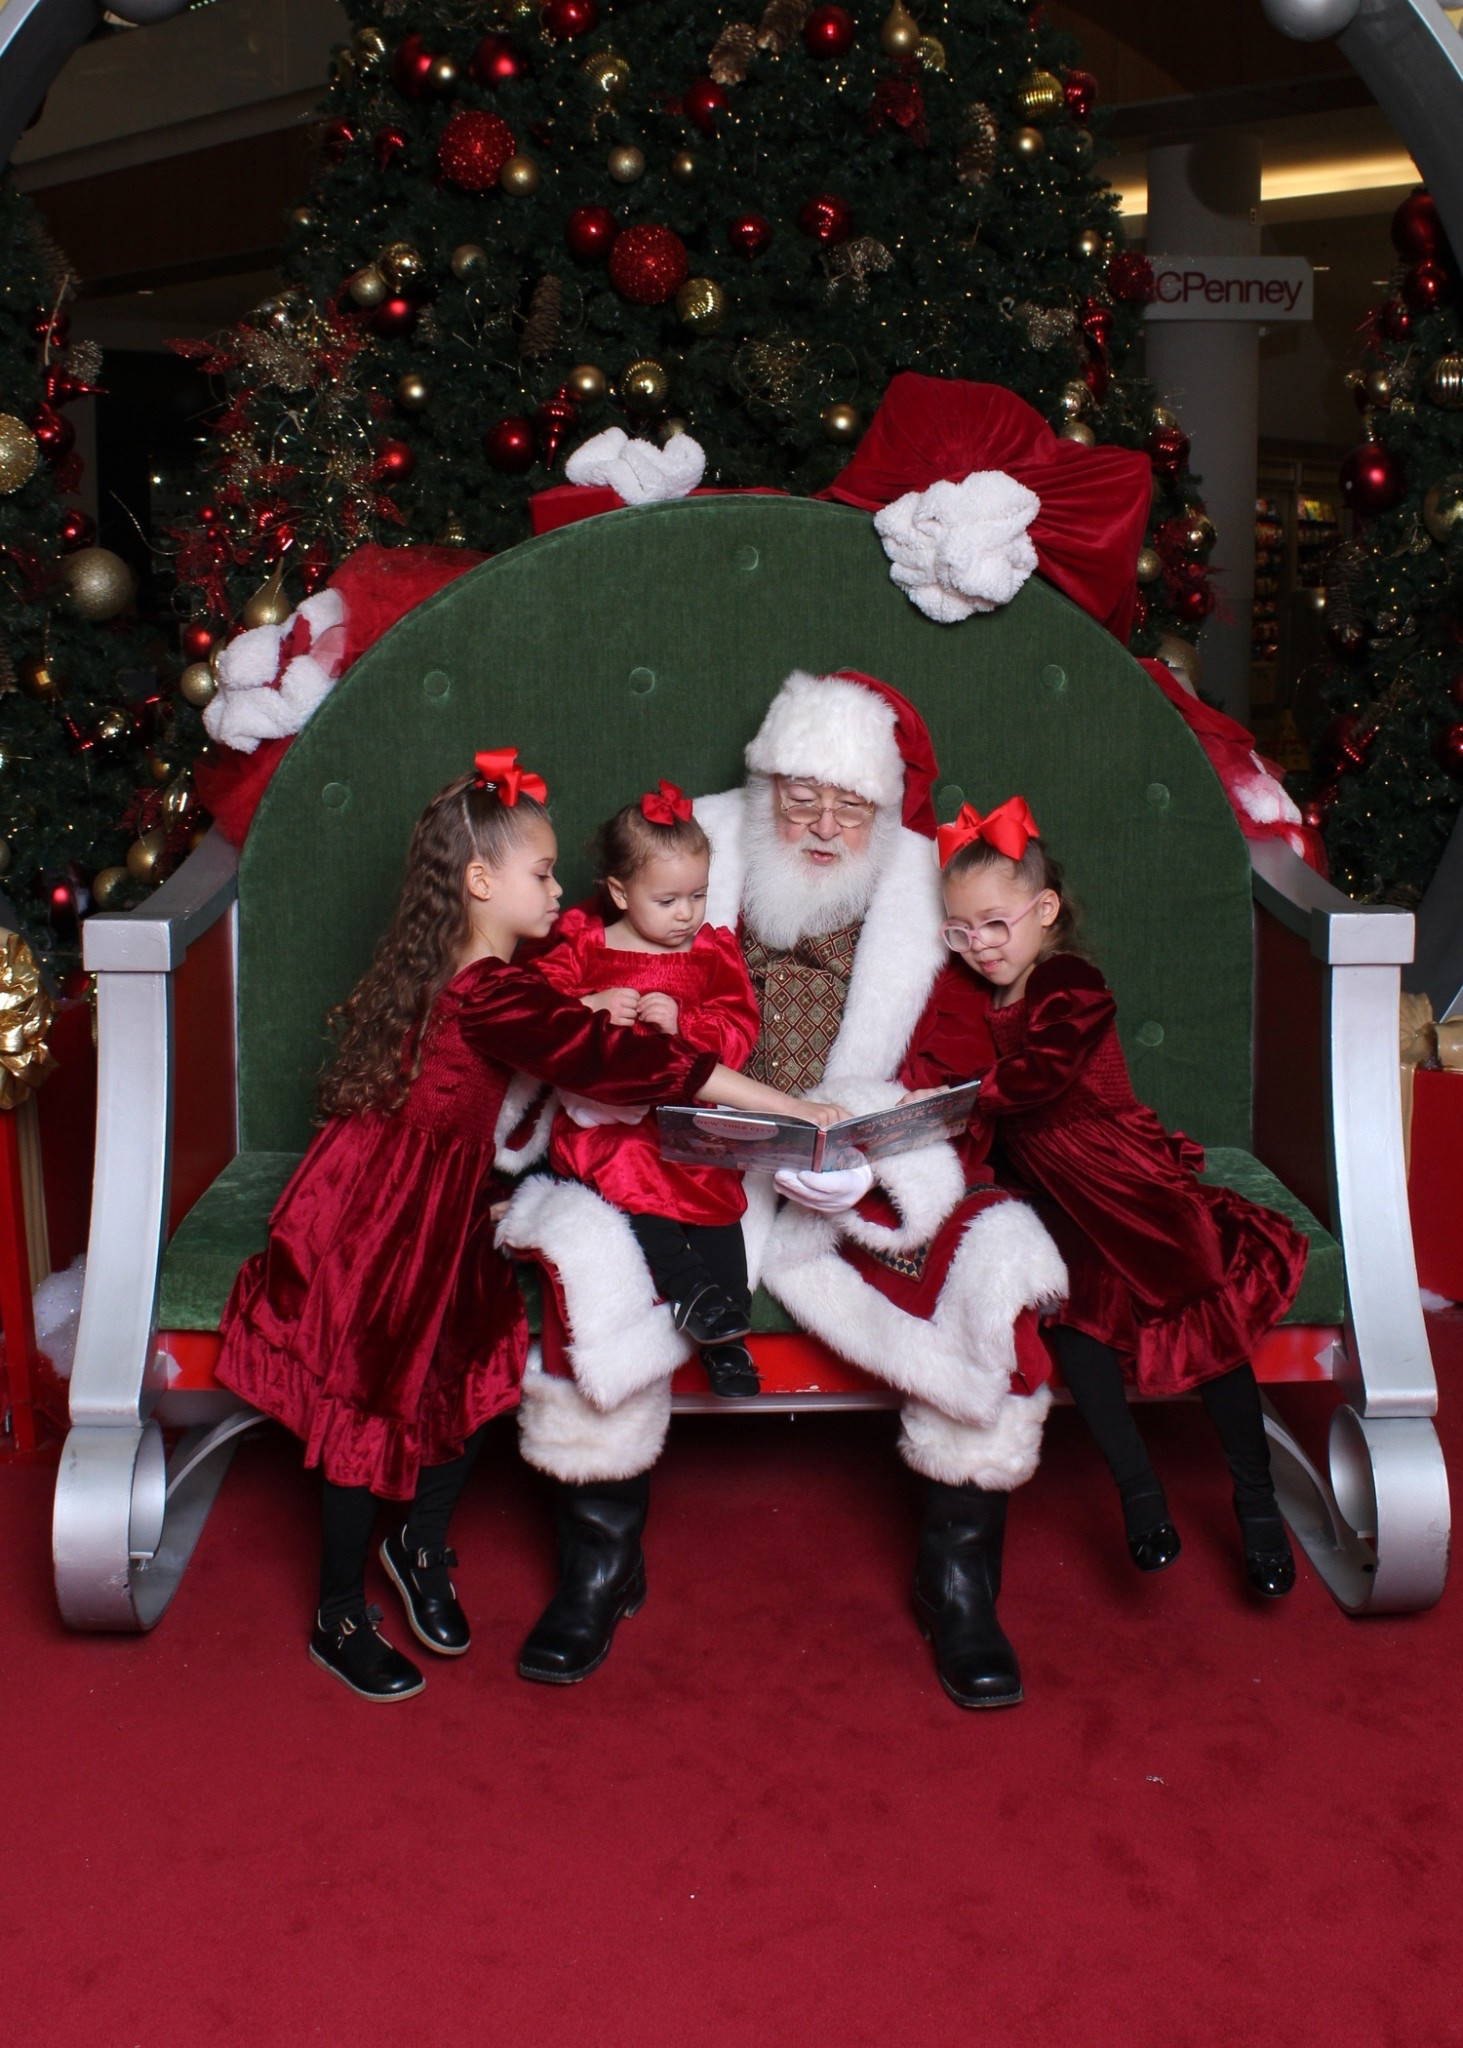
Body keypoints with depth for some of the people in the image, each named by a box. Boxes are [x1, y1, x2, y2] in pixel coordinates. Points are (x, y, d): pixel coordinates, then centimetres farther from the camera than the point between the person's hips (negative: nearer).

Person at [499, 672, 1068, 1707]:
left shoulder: (925, 896, 4)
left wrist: (859, 1154, -20)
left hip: (873, 1178, 1)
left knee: (999, 1268, -26)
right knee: (584, 1251, -29)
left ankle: (960, 1583, -5)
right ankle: (600, 1562, -7)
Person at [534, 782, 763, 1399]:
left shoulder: (714, 949, 12)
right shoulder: (583, 944, 9)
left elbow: (739, 1029, 3)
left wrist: (684, 1022, -15)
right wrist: (591, 1008, -14)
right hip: (606, 1113, 0)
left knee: (716, 1188, -20)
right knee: (624, 1170, -30)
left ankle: (727, 1337, -16)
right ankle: (690, 1290, -31)